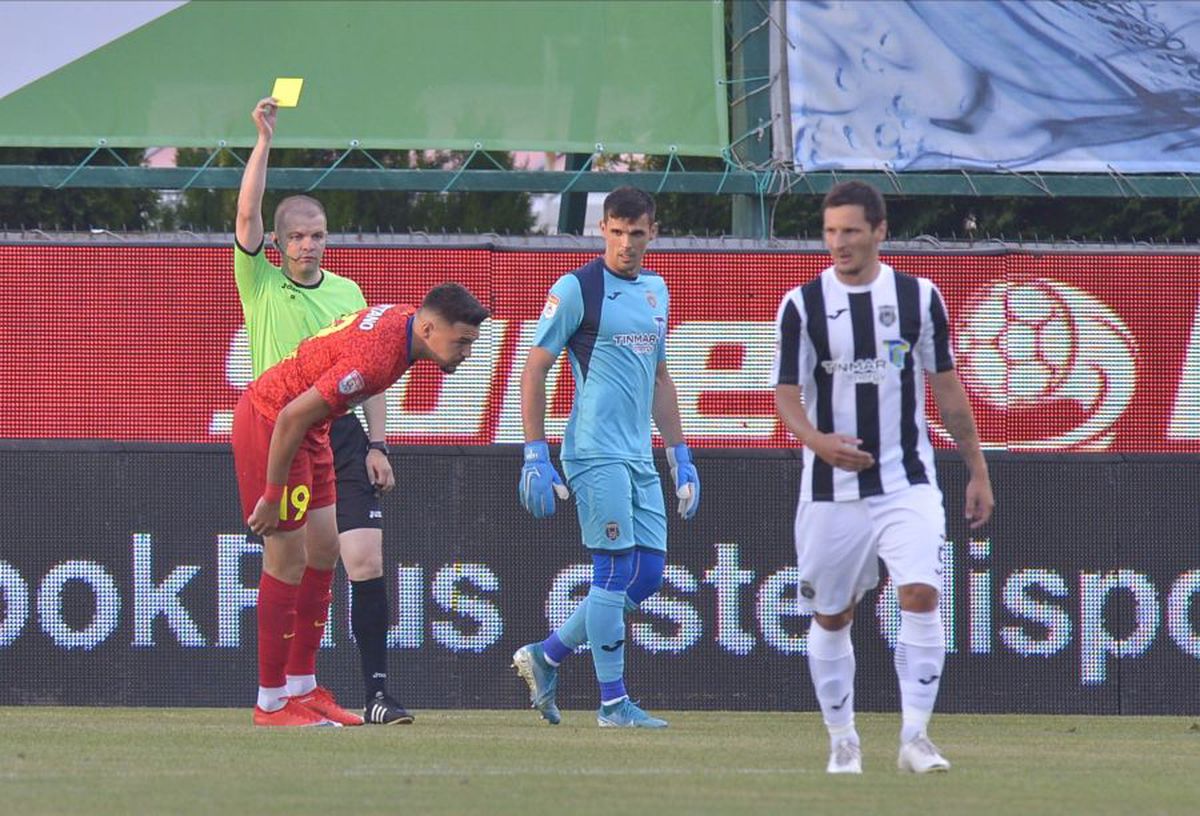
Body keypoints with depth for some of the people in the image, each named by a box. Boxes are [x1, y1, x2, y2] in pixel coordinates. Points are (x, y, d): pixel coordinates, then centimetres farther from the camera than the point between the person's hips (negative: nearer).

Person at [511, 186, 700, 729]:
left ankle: (546, 657, 17)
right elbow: (534, 368, -6)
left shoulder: (656, 291, 16)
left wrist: (679, 455, 21)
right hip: (595, 453, -8)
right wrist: (535, 456, -12)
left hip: (640, 458, 8)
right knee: (616, 571, -9)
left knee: (649, 571, 5)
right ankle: (613, 703, -2)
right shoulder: (577, 289, -6)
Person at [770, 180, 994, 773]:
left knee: (920, 594, -17)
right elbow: (787, 395, -4)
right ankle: (842, 740, 21)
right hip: (832, 490, 0)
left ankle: (914, 735, -12)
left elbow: (946, 388, 11)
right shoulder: (802, 305, 0)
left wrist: (977, 470, 11)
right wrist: (819, 441, -25)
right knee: (831, 616, 7)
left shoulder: (919, 297, 4)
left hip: (907, 484, 0)